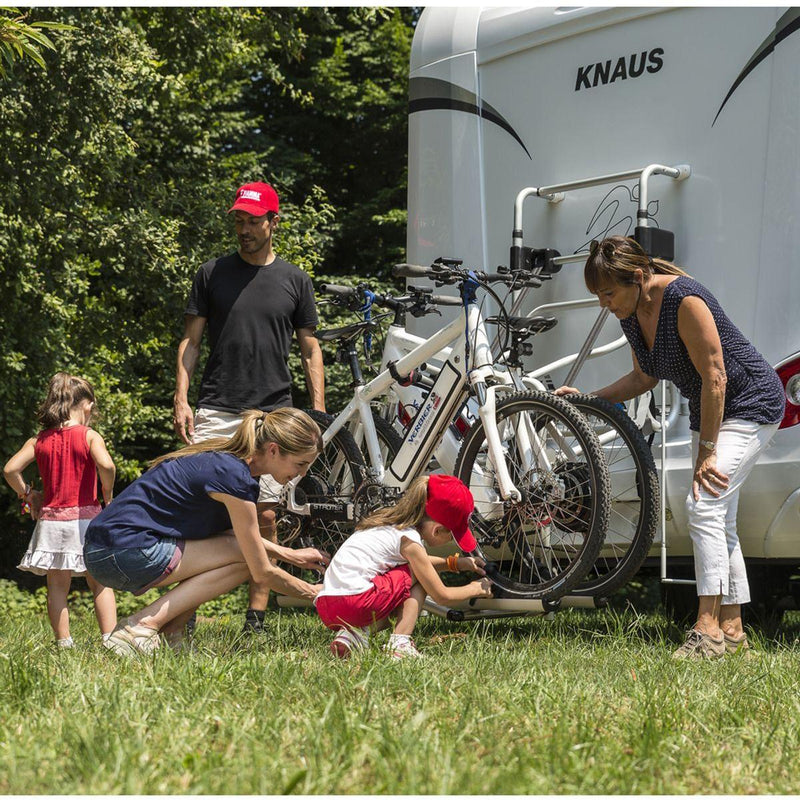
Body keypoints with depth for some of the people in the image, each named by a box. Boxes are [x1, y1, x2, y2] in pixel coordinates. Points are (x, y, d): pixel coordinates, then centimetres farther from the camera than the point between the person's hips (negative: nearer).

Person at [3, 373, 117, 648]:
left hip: (51, 519, 2)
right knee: (100, 582, 6)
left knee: (57, 585, 8)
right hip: (85, 517, -2)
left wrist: (27, 493, 11)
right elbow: (106, 465, -22)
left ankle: (63, 641, 5)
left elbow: (10, 469, -3)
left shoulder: (38, 441, 5)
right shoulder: (89, 436, -6)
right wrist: (108, 493, -5)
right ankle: (110, 637, -2)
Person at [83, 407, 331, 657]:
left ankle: (171, 630, 6)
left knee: (246, 548, 12)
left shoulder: (224, 456, 11)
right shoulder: (234, 477, -17)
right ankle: (143, 626, -12)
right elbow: (263, 573, -10)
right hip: (124, 553, -10)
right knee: (243, 557, -10)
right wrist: (314, 593, 4)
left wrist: (290, 555, 22)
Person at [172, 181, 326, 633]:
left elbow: (310, 350, 11)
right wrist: (181, 400, -3)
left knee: (265, 515, 0)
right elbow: (191, 341, 8)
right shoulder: (213, 273, 8)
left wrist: (319, 413, 2)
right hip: (214, 412, 0)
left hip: (272, 414, 0)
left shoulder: (295, 280, 8)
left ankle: (257, 616, 6)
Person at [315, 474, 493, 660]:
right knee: (418, 576, 6)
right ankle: (400, 642, -5)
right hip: (353, 603, -9)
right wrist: (476, 589, 16)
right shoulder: (410, 540, -7)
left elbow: (417, 561, 41)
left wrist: (455, 563, 34)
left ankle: (353, 634, 4)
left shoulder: (390, 520, 19)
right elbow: (442, 596, -1)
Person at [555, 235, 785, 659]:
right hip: (709, 410, 10)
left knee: (704, 506, -19)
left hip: (751, 404, -10)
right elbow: (644, 377, 13)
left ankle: (708, 629, -20)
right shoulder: (632, 315, -2)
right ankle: (732, 629, 16)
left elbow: (715, 378, -26)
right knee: (718, 521, 10)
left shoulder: (684, 300, -28)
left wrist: (707, 453, -22)